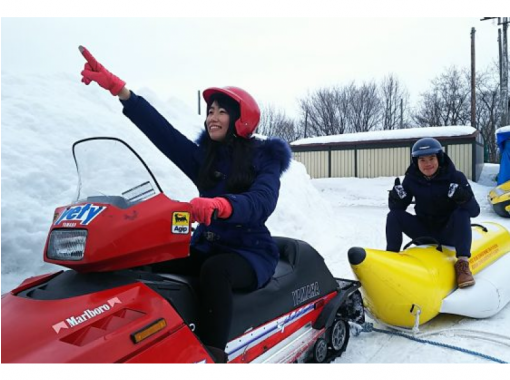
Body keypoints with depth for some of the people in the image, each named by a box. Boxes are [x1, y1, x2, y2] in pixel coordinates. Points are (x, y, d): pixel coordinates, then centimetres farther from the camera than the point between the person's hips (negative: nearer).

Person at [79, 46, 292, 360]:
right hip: (206, 247, 5)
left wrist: (220, 205, -48)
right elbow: (161, 129, -4)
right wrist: (118, 87, -13)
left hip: (252, 253, -5)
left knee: (215, 270, -38)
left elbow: (261, 203, -27)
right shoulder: (204, 158, 8)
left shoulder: (265, 159, -6)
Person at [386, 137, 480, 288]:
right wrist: (396, 198, -29)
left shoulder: (455, 177, -15)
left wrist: (464, 199, -40)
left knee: (462, 213, -30)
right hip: (424, 233, 2)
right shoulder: (411, 179, -8)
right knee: (394, 215, -17)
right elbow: (397, 208, -6)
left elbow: (474, 211, -18)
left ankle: (462, 263, -30)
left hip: (449, 234, -2)